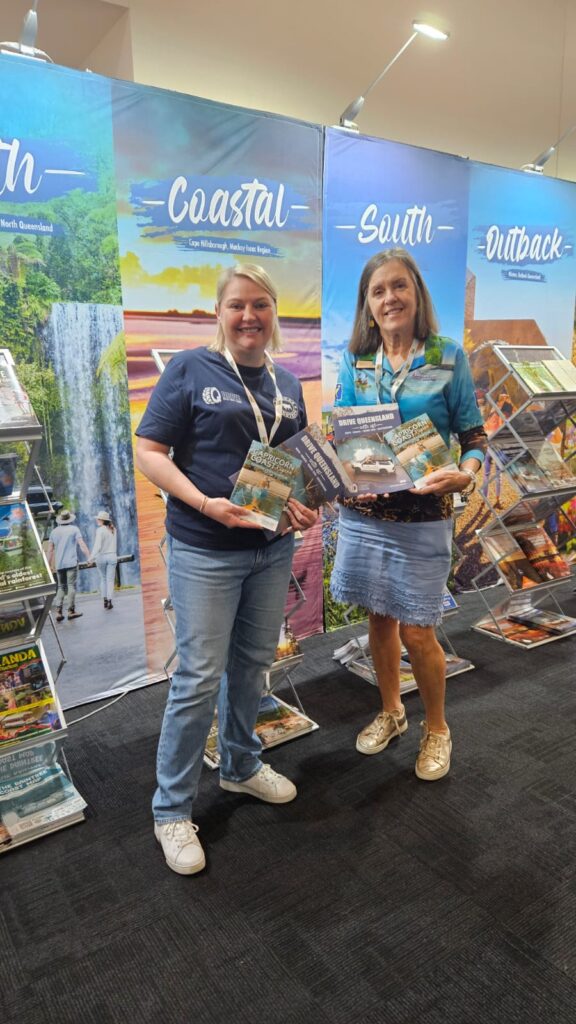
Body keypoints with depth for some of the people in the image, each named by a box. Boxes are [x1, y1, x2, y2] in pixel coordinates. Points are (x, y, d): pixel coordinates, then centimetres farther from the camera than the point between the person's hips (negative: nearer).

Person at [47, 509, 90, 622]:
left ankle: (58, 611, 0)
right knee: (71, 585, -1)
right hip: (71, 563, -4)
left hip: (59, 564, 4)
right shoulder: (74, 529, 1)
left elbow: (50, 550, 13)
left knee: (61, 587, 10)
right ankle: (71, 611, -1)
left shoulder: (54, 531, 12)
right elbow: (82, 545, -9)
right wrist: (89, 557, -11)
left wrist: (49, 564, 18)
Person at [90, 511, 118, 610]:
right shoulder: (113, 529, 6)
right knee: (110, 580, 2)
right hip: (112, 556, 3)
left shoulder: (100, 530, -12)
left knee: (103, 579, 15)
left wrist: (91, 557, -21)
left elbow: (97, 546, -21)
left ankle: (105, 600, 13)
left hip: (101, 557, -3)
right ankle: (109, 601, -6)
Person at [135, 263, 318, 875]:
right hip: (205, 552, -5)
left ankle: (241, 766, 40)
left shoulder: (287, 383, 11)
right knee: (199, 677, 0)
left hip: (273, 548, 6)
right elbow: (149, 452, -10)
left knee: (252, 664, 18)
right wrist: (204, 503, -23)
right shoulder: (189, 369, -6)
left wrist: (307, 506, -4)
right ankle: (172, 809, 20)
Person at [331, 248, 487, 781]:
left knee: (416, 632, 2)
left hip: (422, 516, -3)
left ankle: (436, 728, 29)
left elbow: (474, 436, -2)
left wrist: (464, 475, -23)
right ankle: (390, 712, 39)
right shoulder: (354, 362, 5)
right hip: (362, 511, 3)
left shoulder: (448, 358, -3)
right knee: (379, 619, 15)